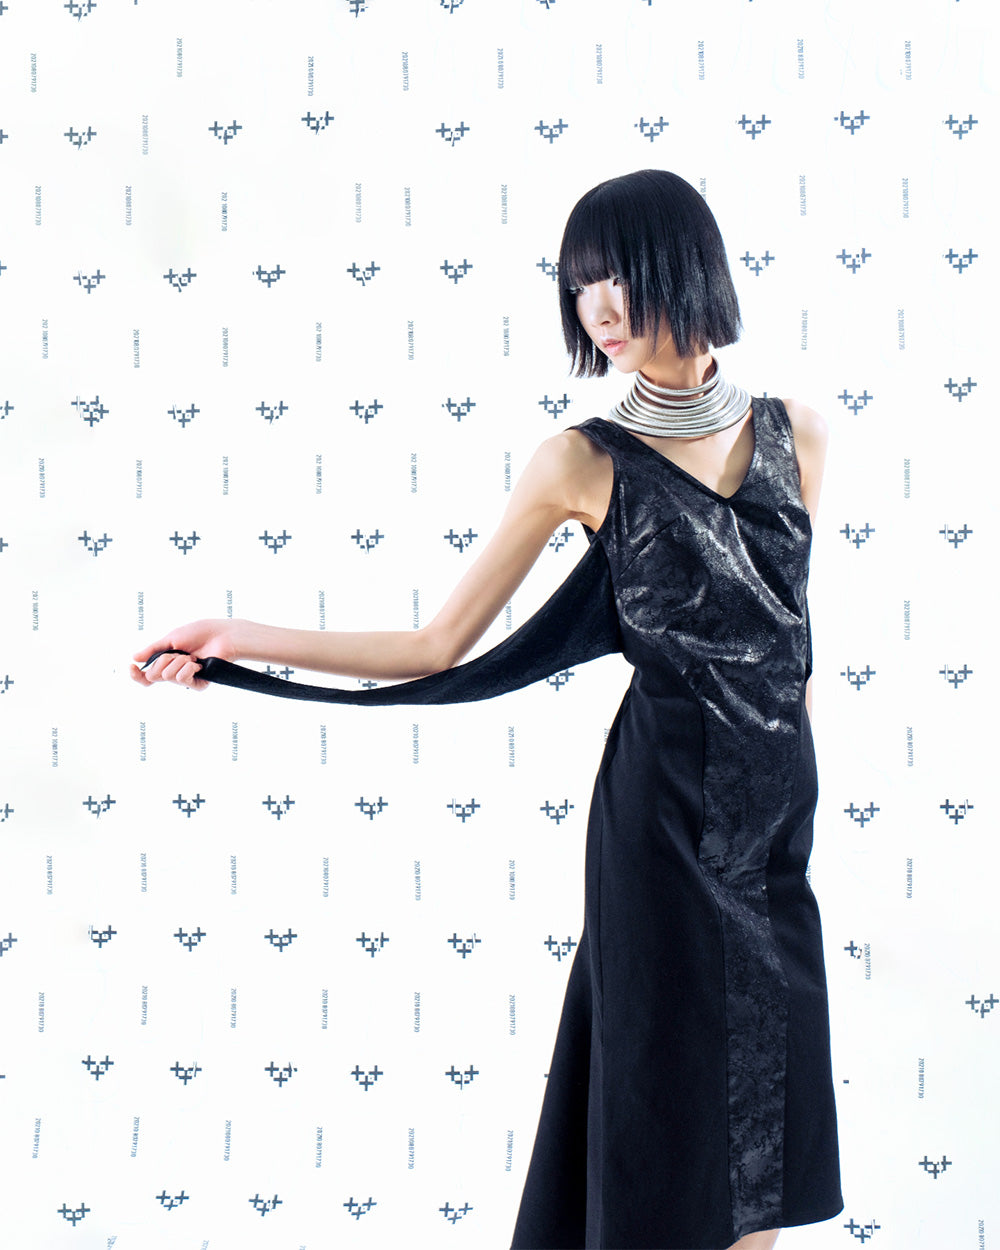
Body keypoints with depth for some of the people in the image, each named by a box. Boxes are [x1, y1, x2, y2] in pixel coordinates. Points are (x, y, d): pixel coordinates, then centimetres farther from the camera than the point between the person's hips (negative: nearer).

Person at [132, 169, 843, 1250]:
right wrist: (242, 644, -16)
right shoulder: (584, 463, -8)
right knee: (671, 1088, 2)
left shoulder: (797, 435, 2)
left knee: (766, 1084, 10)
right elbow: (438, 649, -8)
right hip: (667, 807, -4)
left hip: (778, 806, 4)